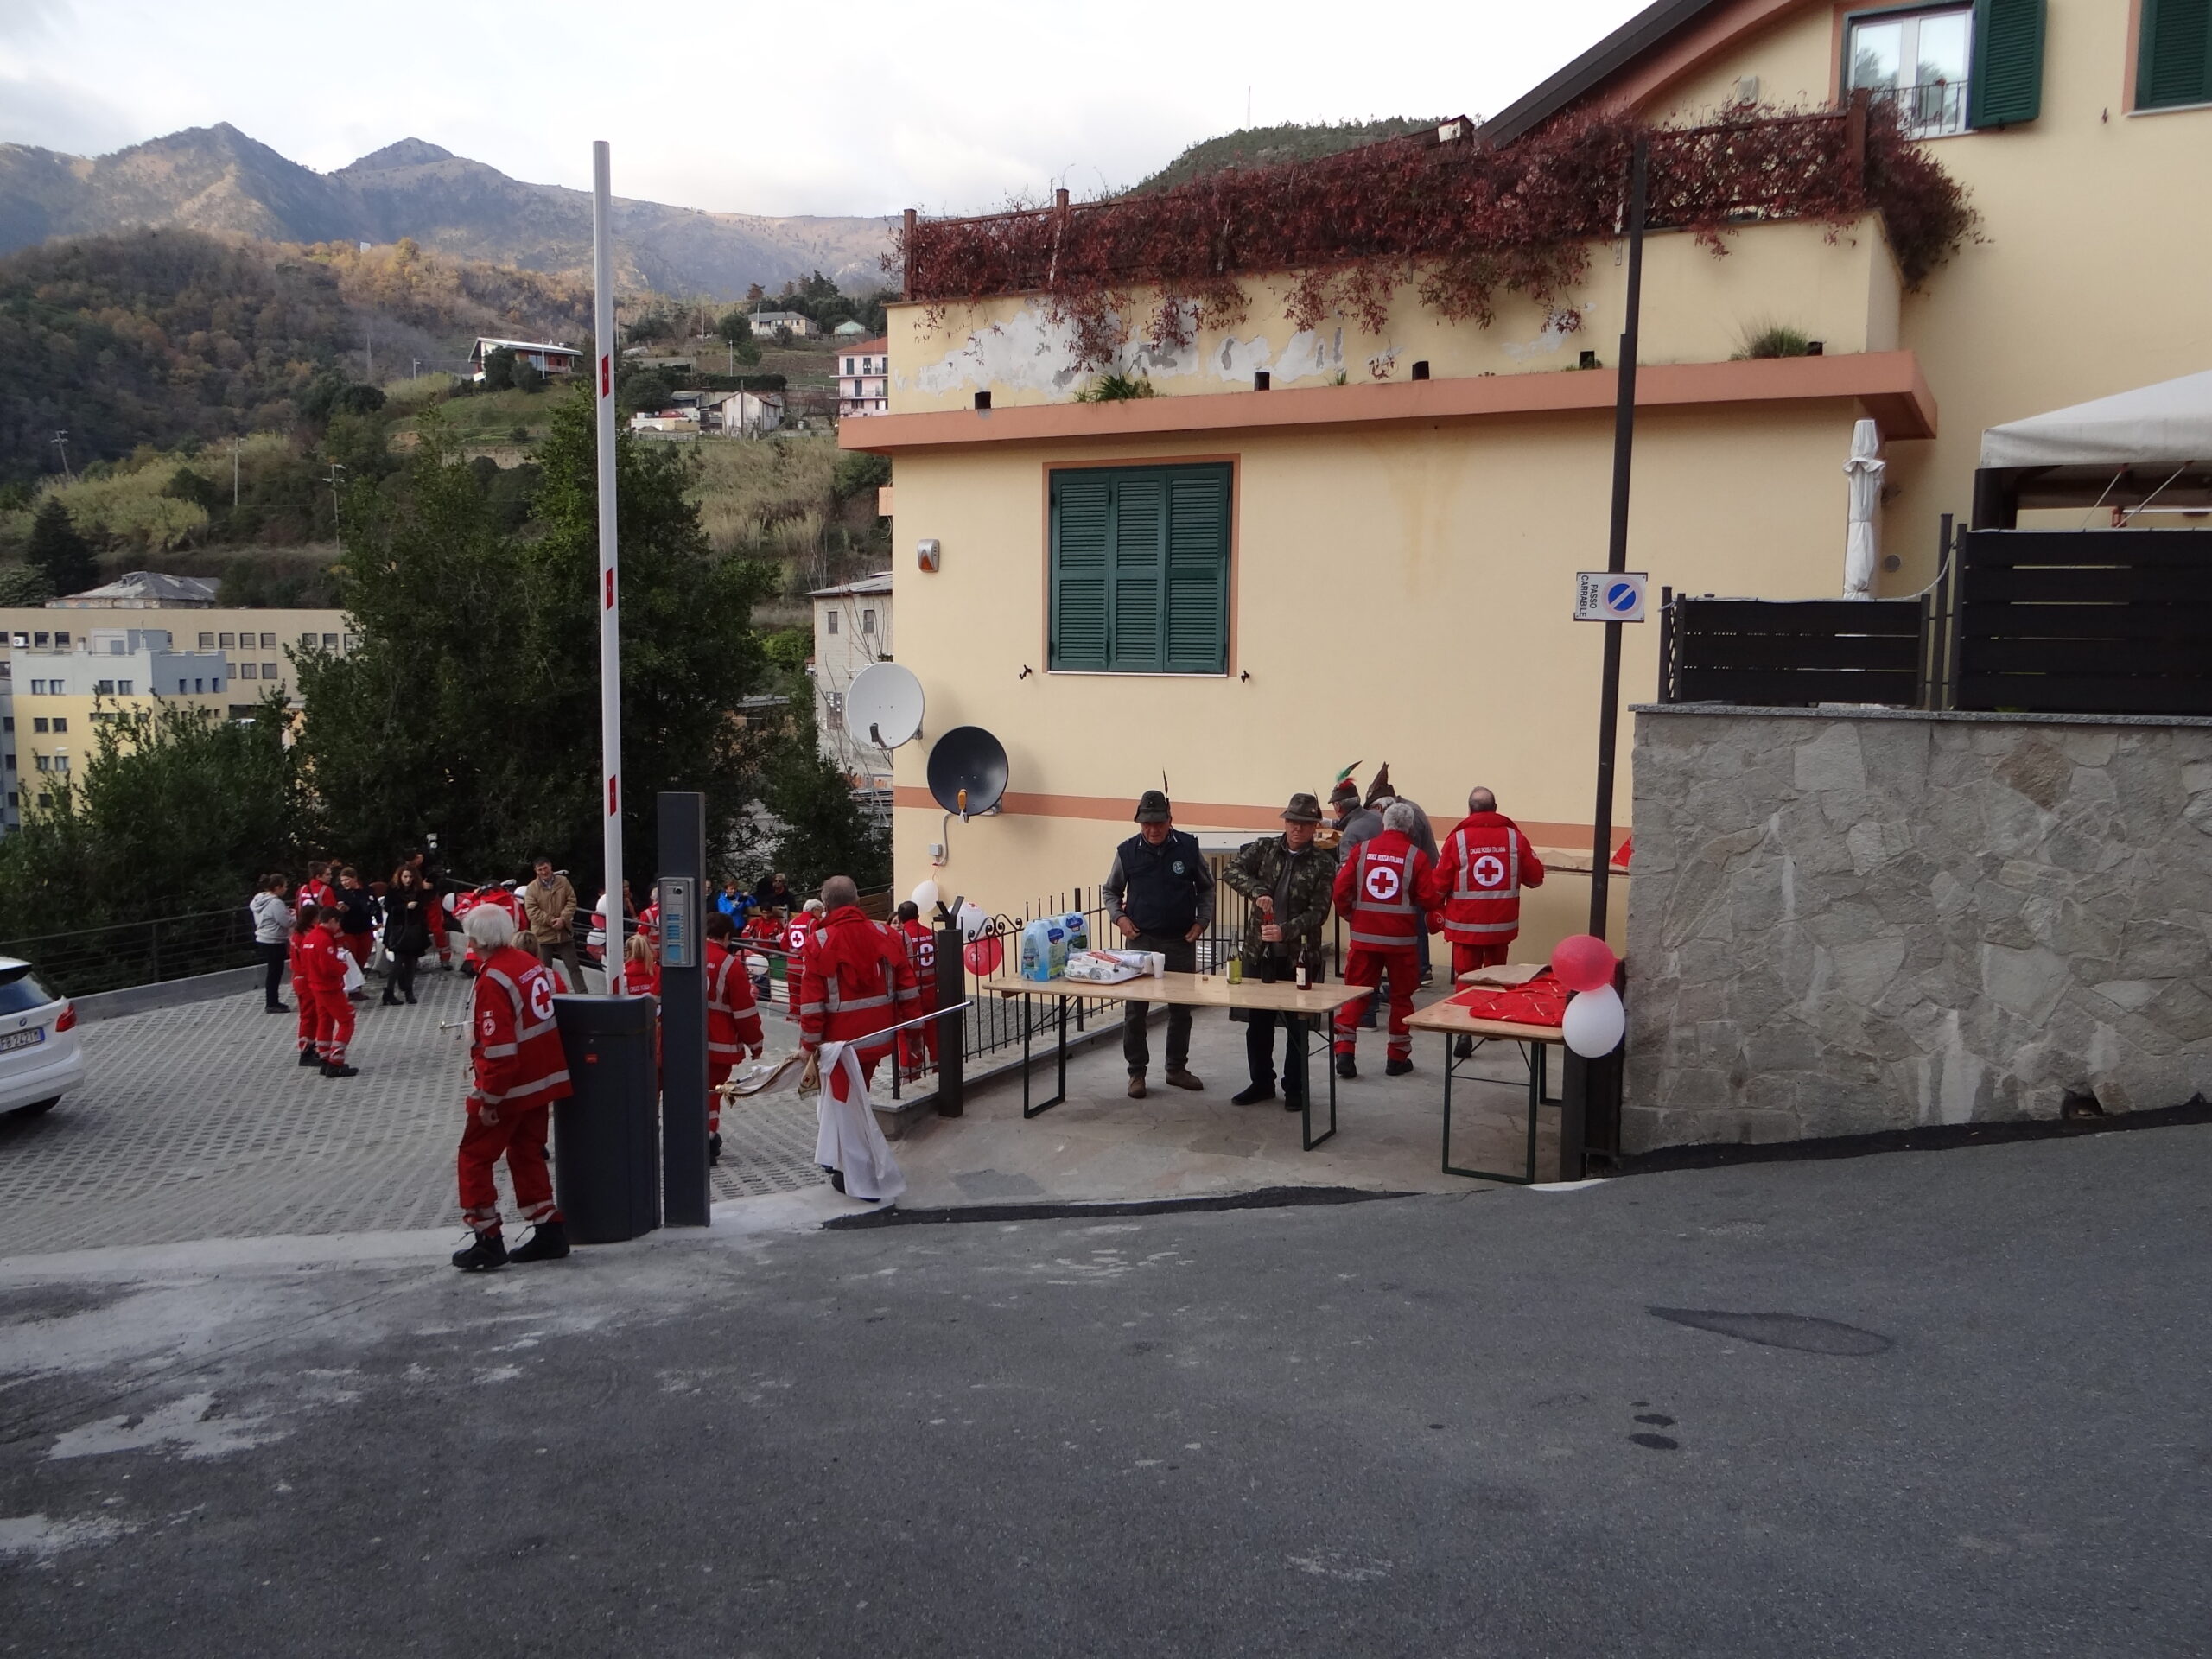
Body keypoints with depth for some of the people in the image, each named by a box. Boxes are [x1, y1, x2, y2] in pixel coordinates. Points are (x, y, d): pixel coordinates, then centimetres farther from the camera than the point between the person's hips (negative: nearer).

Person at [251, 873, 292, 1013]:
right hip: (274, 942, -10)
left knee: (273, 971, 16)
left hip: (263, 940, 10)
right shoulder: (276, 903, -20)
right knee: (275, 972, -2)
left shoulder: (259, 900, 10)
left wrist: (285, 912, 12)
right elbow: (286, 922, -21)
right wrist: (293, 915, 1)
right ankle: (271, 1005, 2)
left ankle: (272, 1002, 23)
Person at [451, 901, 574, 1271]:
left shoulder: (493, 980, -21)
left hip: (510, 1087, -8)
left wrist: (489, 1099, -15)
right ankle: (549, 1233, 19)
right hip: (543, 1081, 8)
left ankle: (488, 1241, 7)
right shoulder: (533, 965, 5)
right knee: (527, 1155, 18)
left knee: (475, 1157, 6)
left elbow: (499, 1048, -23)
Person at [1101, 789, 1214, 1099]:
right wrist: (1118, 916, -6)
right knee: (1135, 1009, 0)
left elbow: (1206, 888, 9)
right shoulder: (1127, 851, -4)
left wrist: (1202, 922, -1)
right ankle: (1136, 1072, 12)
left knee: (1181, 1008, 11)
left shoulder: (1188, 847, -3)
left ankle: (1177, 1068, 25)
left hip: (1181, 942, 1)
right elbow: (1111, 890, 11)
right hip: (1140, 941, -1)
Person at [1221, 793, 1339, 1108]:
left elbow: (1318, 911, -10)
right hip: (1259, 950, 3)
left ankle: (1294, 1088, 19)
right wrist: (1257, 892, -26)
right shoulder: (1264, 848, 3)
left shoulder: (1323, 863, -5)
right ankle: (1261, 1082, 26)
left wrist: (1286, 930, -24)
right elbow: (1231, 871, -9)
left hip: (1299, 953, -3)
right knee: (1257, 1021, 12)